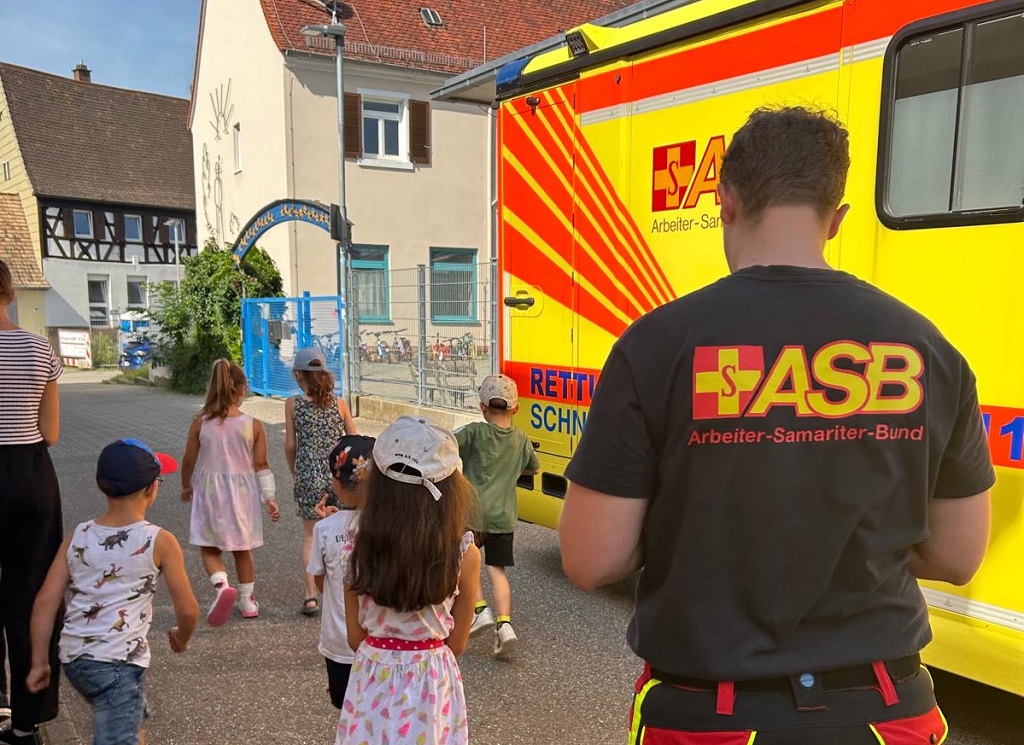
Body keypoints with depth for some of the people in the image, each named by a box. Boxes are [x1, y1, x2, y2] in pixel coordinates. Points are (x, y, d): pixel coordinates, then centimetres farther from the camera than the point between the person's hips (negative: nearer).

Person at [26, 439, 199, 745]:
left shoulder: (77, 537, 3)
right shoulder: (160, 541, -10)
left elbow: (45, 602, 0)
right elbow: (187, 610, -5)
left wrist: (39, 662, 10)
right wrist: (182, 637, 16)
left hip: (73, 659, 7)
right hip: (118, 663, -7)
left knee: (134, 719, 28)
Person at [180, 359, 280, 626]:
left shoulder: (200, 423, -10)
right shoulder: (254, 426, -12)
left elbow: (189, 461, -1)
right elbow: (261, 466, -8)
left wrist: (186, 487, 17)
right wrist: (270, 498, 1)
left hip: (209, 491, -1)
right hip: (242, 493, 1)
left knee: (209, 548, 14)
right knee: (242, 549, 17)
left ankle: (222, 585, -12)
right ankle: (247, 601, 27)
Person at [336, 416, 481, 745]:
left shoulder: (357, 543, -13)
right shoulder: (464, 554, -18)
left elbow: (355, 638, -2)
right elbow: (456, 644, -5)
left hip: (372, 681, 2)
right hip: (432, 686, -1)